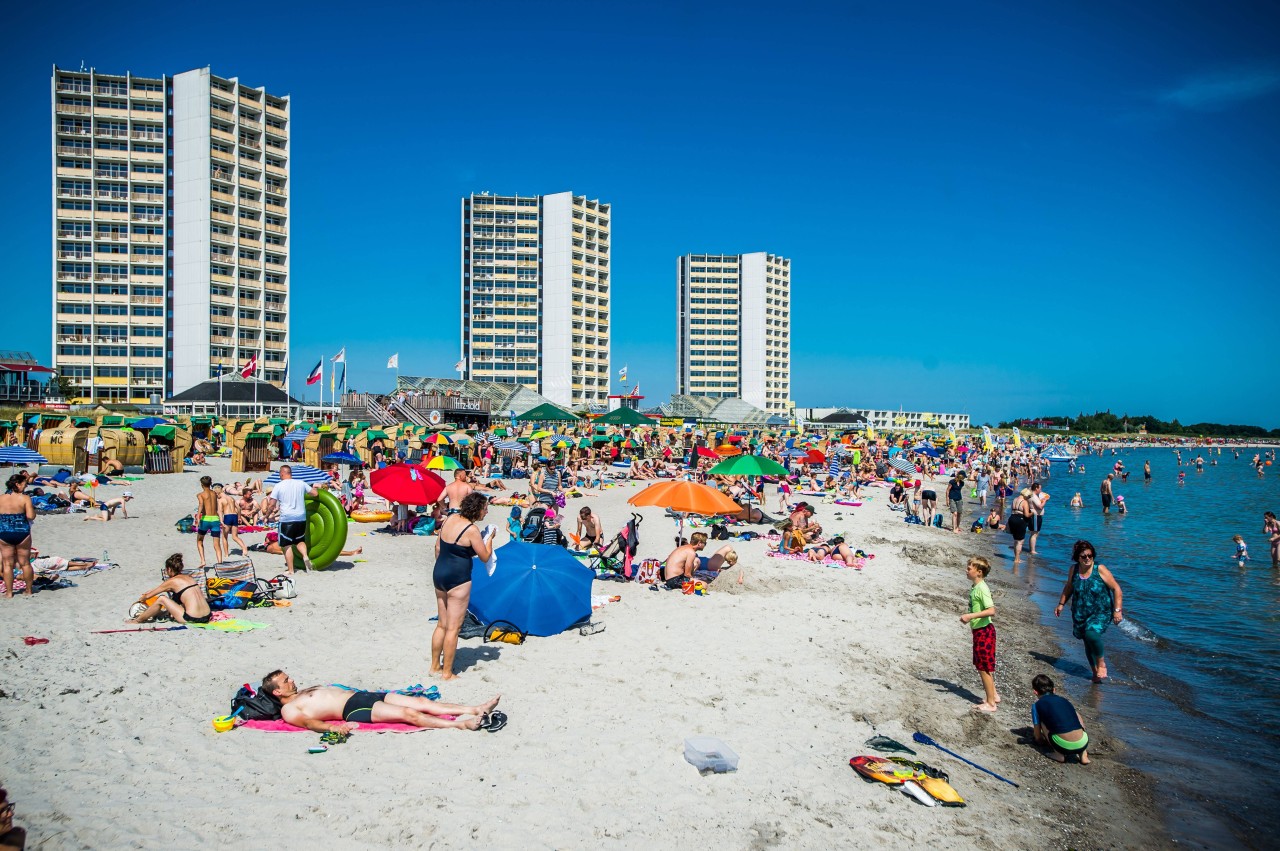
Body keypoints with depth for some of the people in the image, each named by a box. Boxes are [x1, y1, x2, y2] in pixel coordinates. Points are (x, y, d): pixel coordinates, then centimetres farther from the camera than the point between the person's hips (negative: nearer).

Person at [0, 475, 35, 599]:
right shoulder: (25, 498, -10)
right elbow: (31, 516, -15)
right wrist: (33, 508, 4)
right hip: (22, 532, -2)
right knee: (25, 563, 11)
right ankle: (29, 590, 21)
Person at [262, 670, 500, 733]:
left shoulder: (305, 690, 27)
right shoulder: (289, 710, 0)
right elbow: (308, 722, -18)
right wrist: (332, 727, -35)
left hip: (362, 695, 9)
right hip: (354, 710, -9)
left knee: (421, 702, -8)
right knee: (408, 713, -24)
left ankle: (475, 709, -16)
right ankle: (462, 724, -32)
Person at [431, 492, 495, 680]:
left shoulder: (450, 518, 4)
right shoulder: (472, 529, -18)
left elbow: (438, 546, 12)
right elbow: (485, 557, -10)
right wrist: (490, 537, 3)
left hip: (439, 574, 8)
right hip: (458, 579, -8)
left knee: (442, 624, 19)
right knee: (453, 628, 3)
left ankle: (435, 666, 28)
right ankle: (447, 673, 10)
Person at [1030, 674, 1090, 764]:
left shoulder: (1037, 705, 11)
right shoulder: (1064, 700, 24)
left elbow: (1038, 737, 16)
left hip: (1065, 746, -4)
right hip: (1083, 744, 4)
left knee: (1043, 720, 19)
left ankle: (1059, 754, 10)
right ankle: (1083, 754, 22)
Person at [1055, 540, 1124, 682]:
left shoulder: (1100, 569, -12)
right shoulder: (1074, 569, 0)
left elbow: (1116, 588, -8)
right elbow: (1069, 587, 17)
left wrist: (1117, 610, -12)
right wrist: (1061, 604, 14)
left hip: (1101, 612, -4)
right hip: (1080, 613, 5)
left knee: (1091, 634, -27)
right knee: (1087, 642, 9)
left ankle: (1101, 664, -3)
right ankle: (1095, 671, 28)